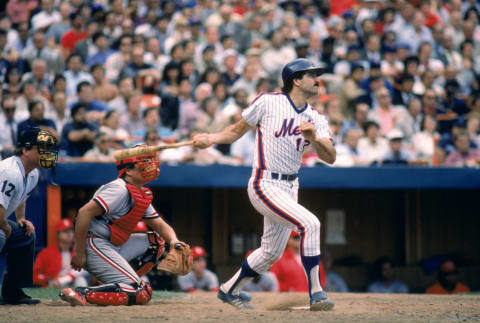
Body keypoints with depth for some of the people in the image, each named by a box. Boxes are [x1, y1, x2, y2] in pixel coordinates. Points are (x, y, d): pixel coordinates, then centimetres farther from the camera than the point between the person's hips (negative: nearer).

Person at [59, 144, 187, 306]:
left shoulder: (143, 195, 15)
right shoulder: (120, 190, -14)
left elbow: (160, 225, 19)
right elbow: (84, 212, -22)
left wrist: (174, 241, -5)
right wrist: (79, 253, -21)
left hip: (112, 249, 10)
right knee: (141, 295, -18)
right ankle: (82, 294, -25)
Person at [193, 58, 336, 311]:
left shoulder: (316, 120, 7)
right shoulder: (268, 102, -7)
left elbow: (330, 158, -5)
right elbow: (237, 130, 3)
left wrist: (314, 138, -23)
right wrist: (211, 138, -14)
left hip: (289, 188, 8)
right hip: (265, 185, -8)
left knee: (272, 252, 17)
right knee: (309, 223, -25)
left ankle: (229, 290, 38)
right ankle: (316, 294, -22)